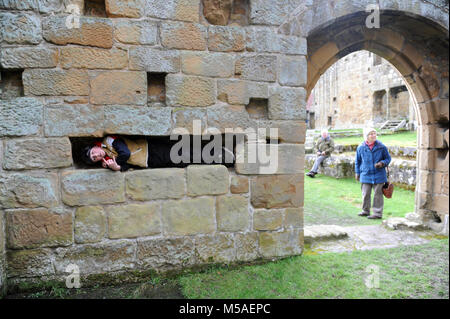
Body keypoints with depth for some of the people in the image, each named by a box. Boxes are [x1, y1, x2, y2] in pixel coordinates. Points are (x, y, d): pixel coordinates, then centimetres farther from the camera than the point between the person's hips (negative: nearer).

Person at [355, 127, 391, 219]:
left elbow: (388, 158, 7)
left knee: (378, 195, 3)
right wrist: (357, 172, 11)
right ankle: (365, 211, 27)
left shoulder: (381, 147, -3)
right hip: (365, 175, 2)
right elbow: (357, 161, 12)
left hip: (378, 175, -2)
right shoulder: (361, 148, 0)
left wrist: (382, 163, -13)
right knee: (366, 194, 10)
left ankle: (377, 213, 12)